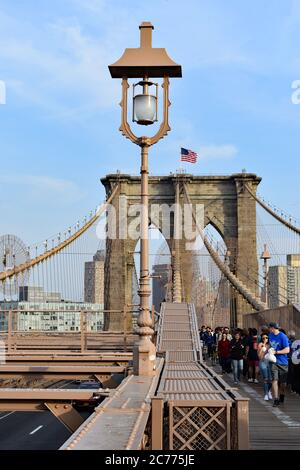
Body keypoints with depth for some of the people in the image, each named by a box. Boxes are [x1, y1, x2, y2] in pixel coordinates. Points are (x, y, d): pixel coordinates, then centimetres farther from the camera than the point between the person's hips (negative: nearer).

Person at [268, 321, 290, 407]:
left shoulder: (283, 337, -13)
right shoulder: (270, 335, 7)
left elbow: (287, 350, -16)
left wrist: (276, 352, -19)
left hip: (282, 362, -3)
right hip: (274, 361, 4)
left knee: (282, 382, 9)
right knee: (275, 380, -10)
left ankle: (281, 397, 31)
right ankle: (276, 399, -9)